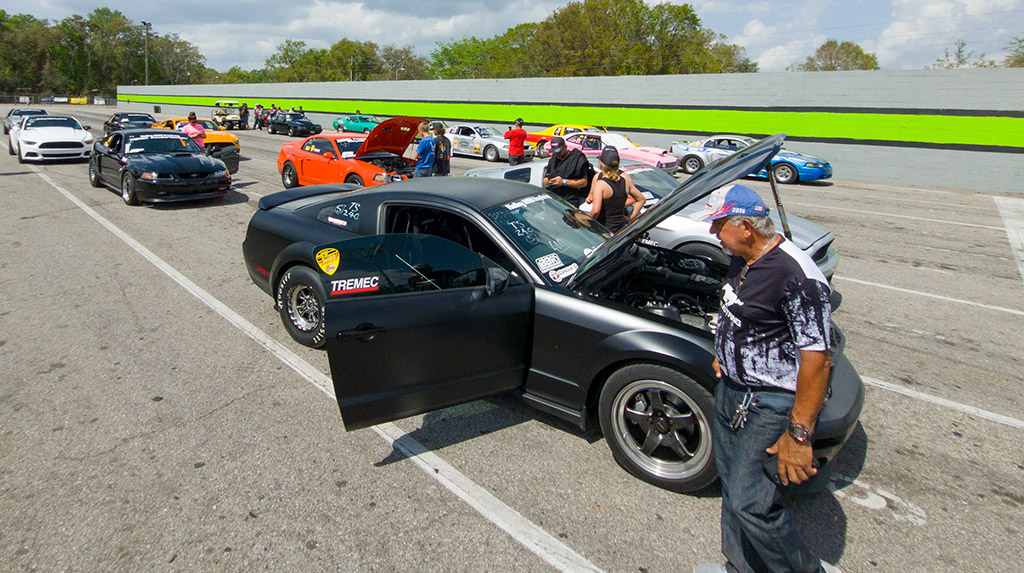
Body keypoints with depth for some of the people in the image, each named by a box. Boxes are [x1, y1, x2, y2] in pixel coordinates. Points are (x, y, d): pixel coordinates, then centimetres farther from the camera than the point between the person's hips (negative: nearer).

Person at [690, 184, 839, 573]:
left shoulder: (797, 277, -25)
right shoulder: (743, 260, 3)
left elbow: (817, 360, -26)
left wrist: (798, 435, -26)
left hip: (770, 404, -9)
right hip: (731, 389, 9)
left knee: (751, 503, -3)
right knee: (732, 486, 20)